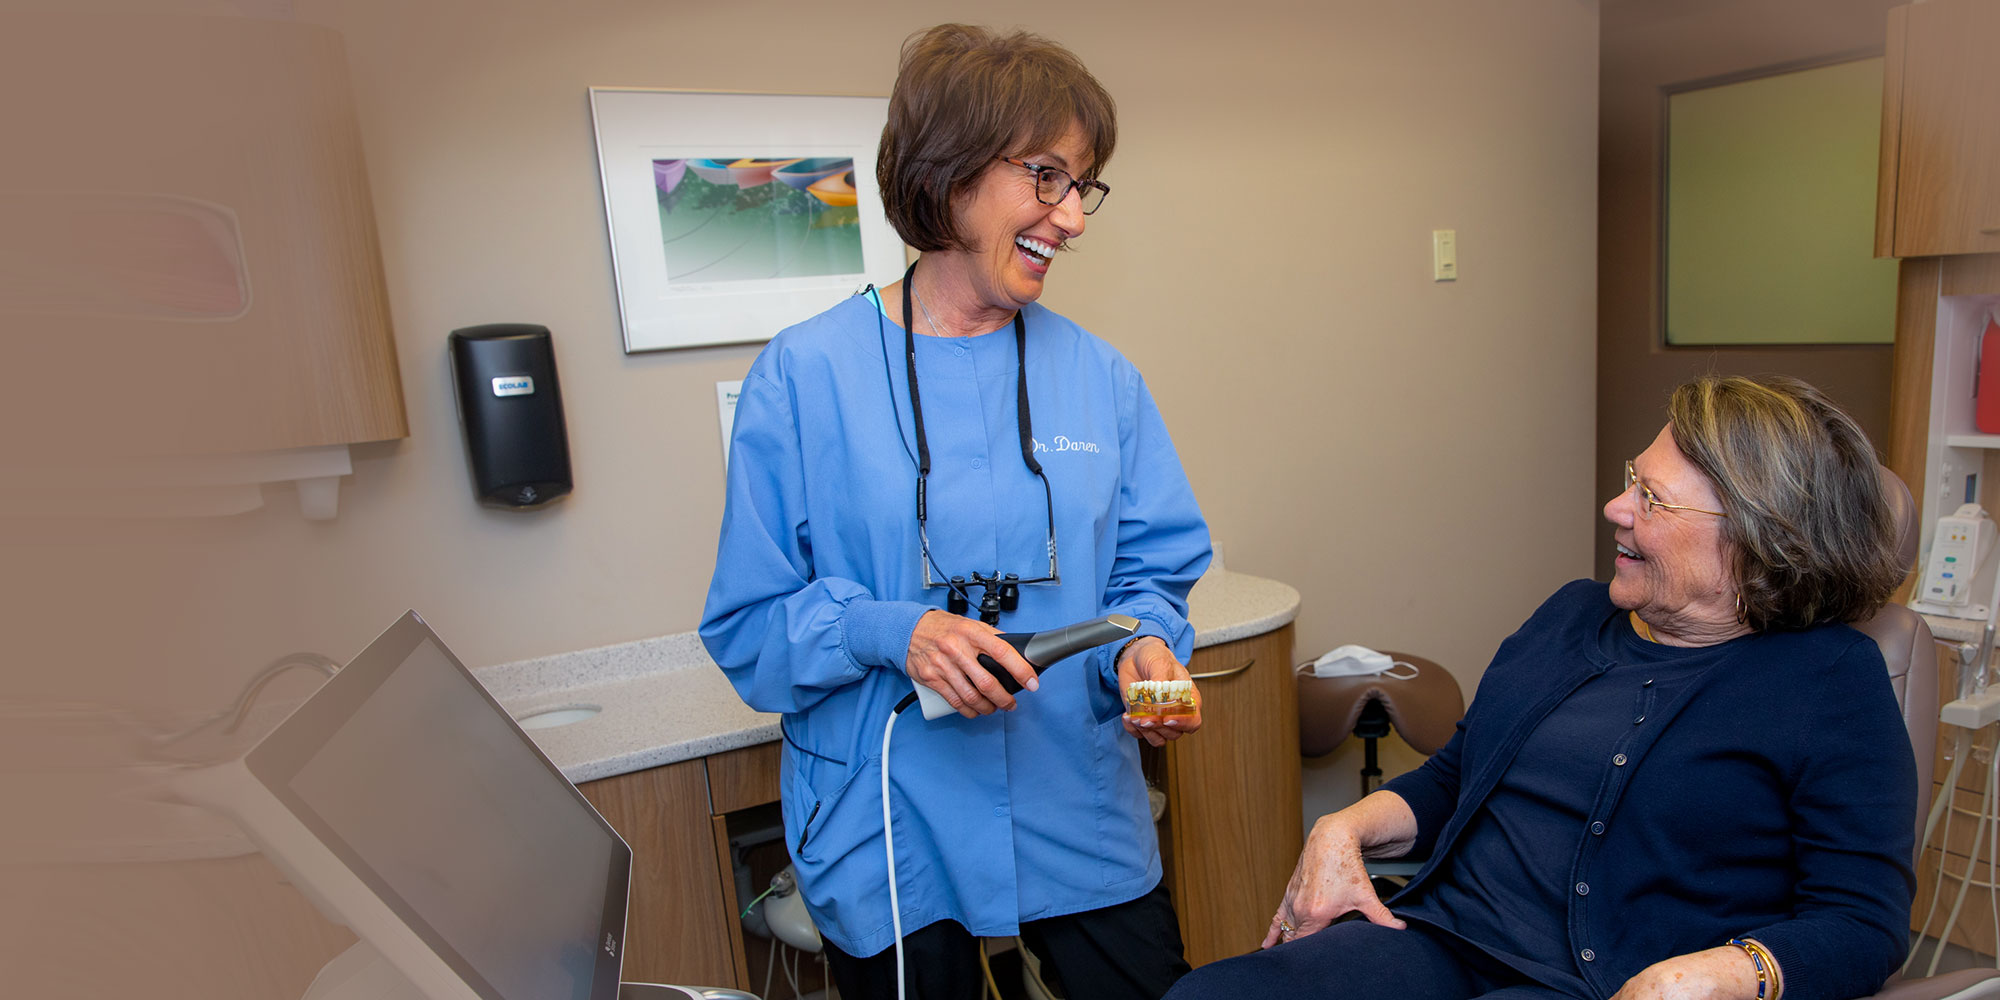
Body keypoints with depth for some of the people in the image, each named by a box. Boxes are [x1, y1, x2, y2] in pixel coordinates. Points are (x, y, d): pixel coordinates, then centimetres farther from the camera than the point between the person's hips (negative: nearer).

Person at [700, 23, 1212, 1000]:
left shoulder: (1101, 377, 0)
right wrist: (892, 633, -24)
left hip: (1081, 814, 3)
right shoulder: (806, 373, -11)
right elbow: (749, 625, -8)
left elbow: (1150, 573, 5)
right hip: (890, 836, -2)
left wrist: (1144, 647, -16)